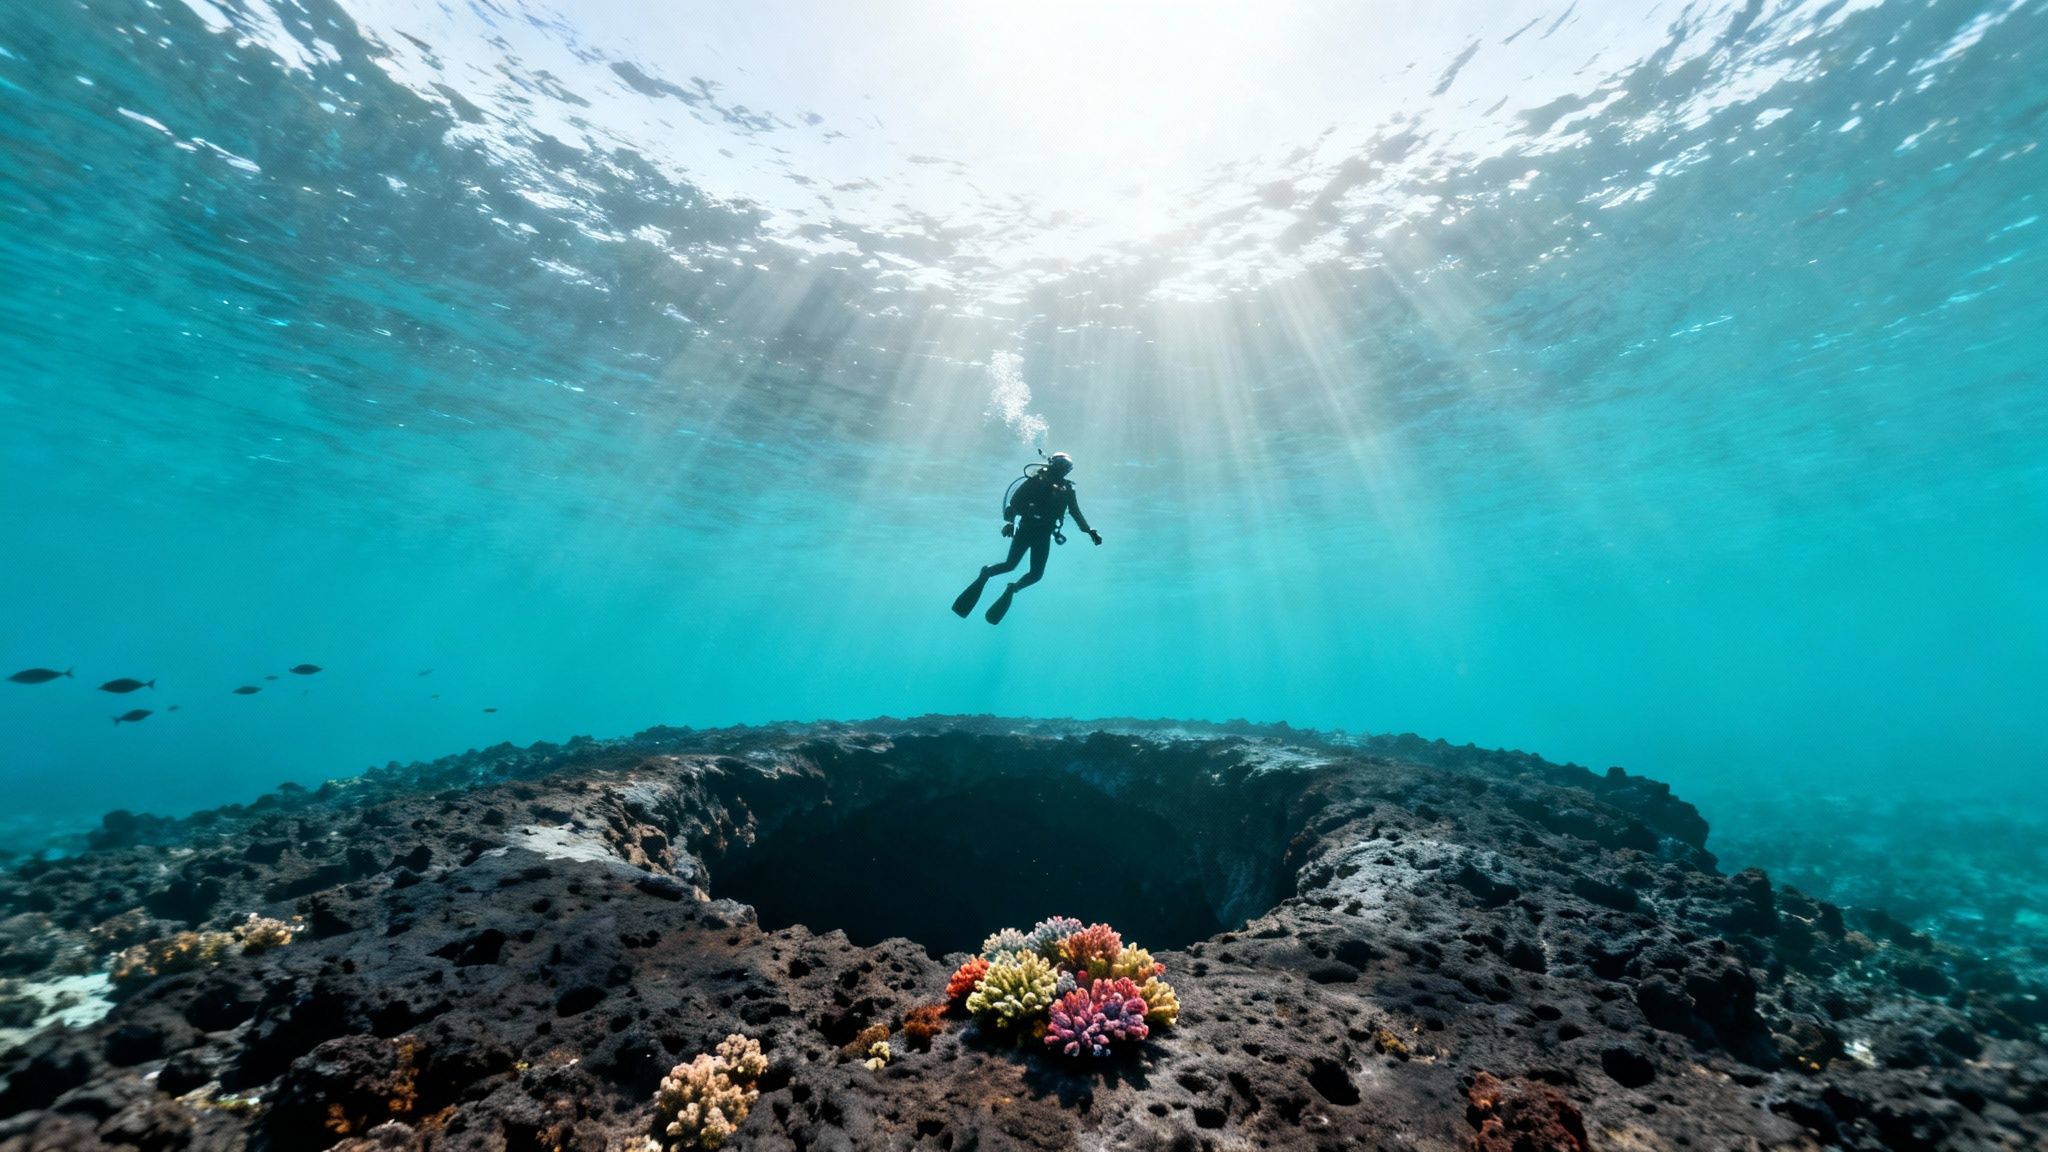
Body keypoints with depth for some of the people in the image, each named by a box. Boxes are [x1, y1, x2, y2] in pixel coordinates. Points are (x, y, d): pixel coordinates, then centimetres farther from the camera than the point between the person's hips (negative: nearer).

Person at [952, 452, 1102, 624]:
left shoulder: (1066, 490, 3)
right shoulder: (1035, 481, -10)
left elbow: (1076, 513, 7)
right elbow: (1014, 502, -14)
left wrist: (1090, 531, -4)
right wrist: (1009, 522, -29)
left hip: (1043, 536, 4)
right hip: (1025, 530, -4)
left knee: (1036, 574, -1)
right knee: (1010, 565, -10)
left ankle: (1011, 589, 23)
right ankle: (985, 574, 18)